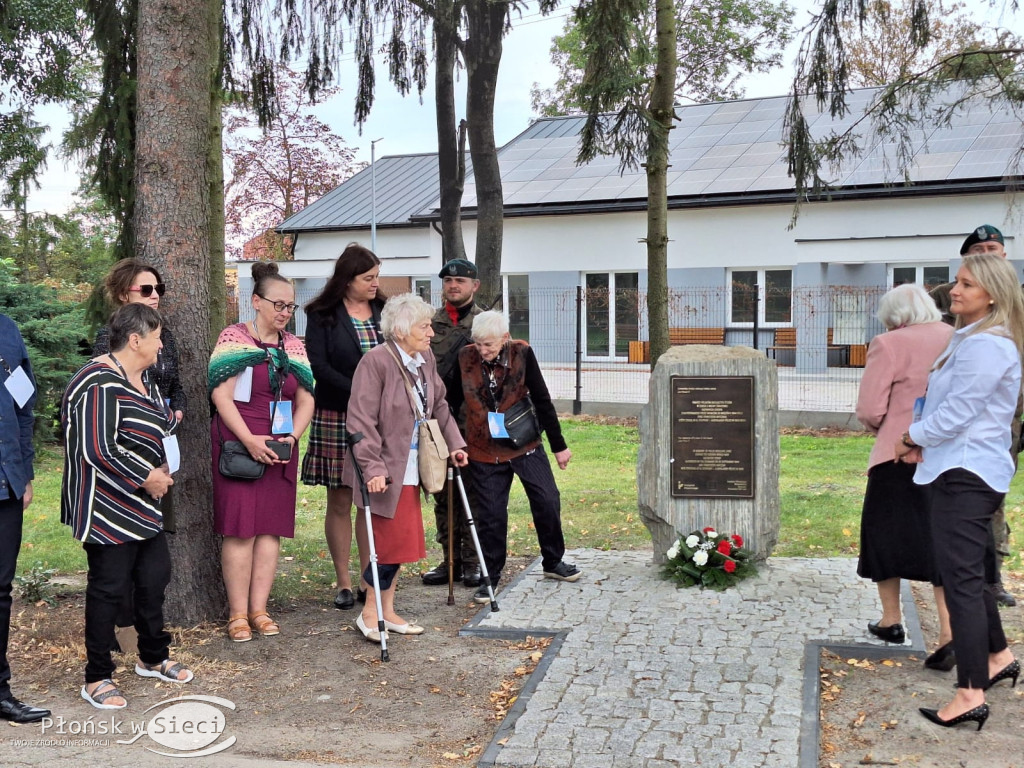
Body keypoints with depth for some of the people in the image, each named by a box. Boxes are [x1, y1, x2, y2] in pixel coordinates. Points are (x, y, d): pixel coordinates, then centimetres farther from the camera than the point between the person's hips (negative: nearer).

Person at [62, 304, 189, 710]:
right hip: (110, 511, -10)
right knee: (109, 588, 0)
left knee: (154, 578, 16)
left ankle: (154, 658, 34)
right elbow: (98, 451, -25)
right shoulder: (100, 385, -20)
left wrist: (162, 470, 10)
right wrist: (146, 478, -19)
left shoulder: (143, 378, 11)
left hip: (146, 508, 10)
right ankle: (97, 678, 14)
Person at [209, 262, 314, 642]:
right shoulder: (234, 337, -3)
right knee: (239, 529, -5)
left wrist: (292, 437, -6)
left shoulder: (293, 345, 12)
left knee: (271, 529, 4)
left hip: (280, 449, 5)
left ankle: (259, 609, 12)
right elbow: (221, 396, -9)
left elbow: (306, 400, 11)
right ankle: (238, 614, 3)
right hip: (238, 444, -5)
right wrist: (250, 440, -17)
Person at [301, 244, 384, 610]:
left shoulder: (384, 312, 9)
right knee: (340, 501, 3)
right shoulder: (322, 315, 0)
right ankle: (343, 583, 12)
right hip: (336, 416, -2)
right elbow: (320, 365, -8)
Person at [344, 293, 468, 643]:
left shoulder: (426, 360, 6)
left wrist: (455, 444, 12)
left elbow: (438, 406, 18)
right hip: (384, 471, -8)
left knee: (403, 541, 13)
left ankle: (388, 611, 25)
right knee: (391, 541, -5)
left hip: (410, 469, 8)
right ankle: (369, 614, 12)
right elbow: (361, 420, -21)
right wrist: (373, 468, -25)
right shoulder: (376, 361, -19)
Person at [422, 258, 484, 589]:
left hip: (473, 420, -3)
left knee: (473, 490, 0)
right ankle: (451, 559, 16)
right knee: (442, 493, 7)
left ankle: (473, 561, 9)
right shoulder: (430, 323, 12)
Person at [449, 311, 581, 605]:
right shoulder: (464, 359, -9)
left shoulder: (522, 354, -10)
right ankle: (490, 578, 18)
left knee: (547, 501, 4)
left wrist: (559, 445, 1)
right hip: (485, 451, 0)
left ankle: (553, 562, 27)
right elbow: (452, 399, 3)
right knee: (491, 515, 1)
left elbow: (542, 400, -3)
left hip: (526, 445, 1)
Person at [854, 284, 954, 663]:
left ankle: (891, 620, 24)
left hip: (900, 454, -4)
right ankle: (950, 634, -2)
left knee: (886, 533, 14)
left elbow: (869, 410, -13)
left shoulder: (889, 344, -10)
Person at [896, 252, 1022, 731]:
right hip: (960, 471, 11)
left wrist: (913, 435, -2)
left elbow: (956, 413, -19)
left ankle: (971, 696, -7)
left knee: (961, 578, -10)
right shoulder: (968, 339, 17)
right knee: (969, 574, 22)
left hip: (966, 475, -11)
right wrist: (923, 443, 6)